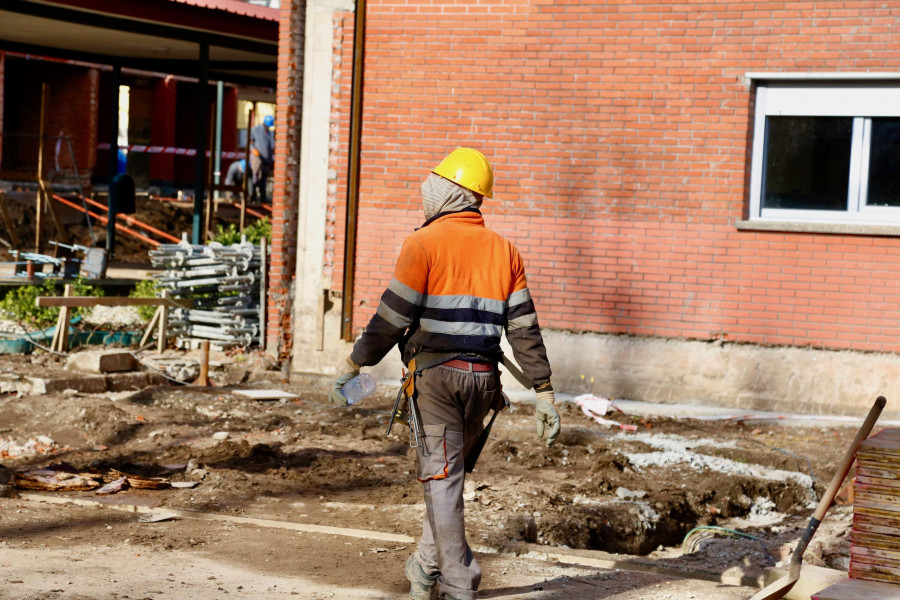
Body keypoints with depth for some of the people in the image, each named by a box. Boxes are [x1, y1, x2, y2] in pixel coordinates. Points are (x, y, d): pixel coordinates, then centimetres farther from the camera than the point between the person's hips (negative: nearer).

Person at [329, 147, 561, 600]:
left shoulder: (424, 244, -6)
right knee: (450, 471, 18)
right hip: (484, 377, 5)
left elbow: (392, 318, -10)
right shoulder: (504, 251, 9)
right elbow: (524, 329, 5)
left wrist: (350, 367, -2)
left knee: (441, 478, 0)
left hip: (436, 371, -5)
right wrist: (544, 394, 7)